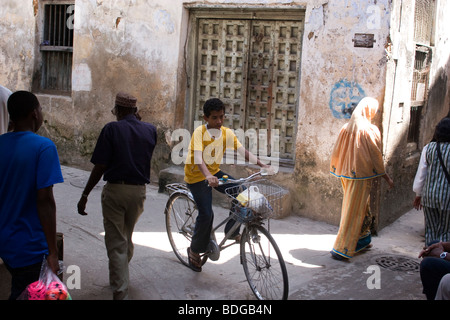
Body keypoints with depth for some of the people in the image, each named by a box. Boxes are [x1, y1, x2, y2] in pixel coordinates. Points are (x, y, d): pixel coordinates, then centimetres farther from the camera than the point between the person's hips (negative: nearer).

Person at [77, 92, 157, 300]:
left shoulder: (112, 129, -9)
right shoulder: (150, 130, 3)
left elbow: (99, 167, -12)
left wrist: (85, 195, -4)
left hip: (115, 190, -4)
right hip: (139, 191, 5)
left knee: (116, 243, 1)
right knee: (127, 238, 23)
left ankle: (120, 292, -1)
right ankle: (119, 277, 43)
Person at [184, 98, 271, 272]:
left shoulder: (227, 133, -6)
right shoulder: (199, 132, -21)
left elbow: (243, 151, -12)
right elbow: (198, 158, -34)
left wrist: (262, 165, -25)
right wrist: (208, 176, -51)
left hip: (214, 172, 5)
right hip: (197, 175, -5)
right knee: (206, 214, -14)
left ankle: (232, 230, 1)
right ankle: (194, 250, 9)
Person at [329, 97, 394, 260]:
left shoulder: (346, 128, 4)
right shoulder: (370, 130, -14)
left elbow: (337, 153, 9)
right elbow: (376, 157, -11)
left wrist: (338, 170, 22)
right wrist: (387, 177, -2)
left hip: (346, 174, 7)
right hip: (362, 175, -7)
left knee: (361, 207, 22)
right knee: (354, 211, -1)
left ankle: (362, 240, 35)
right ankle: (342, 249, 1)